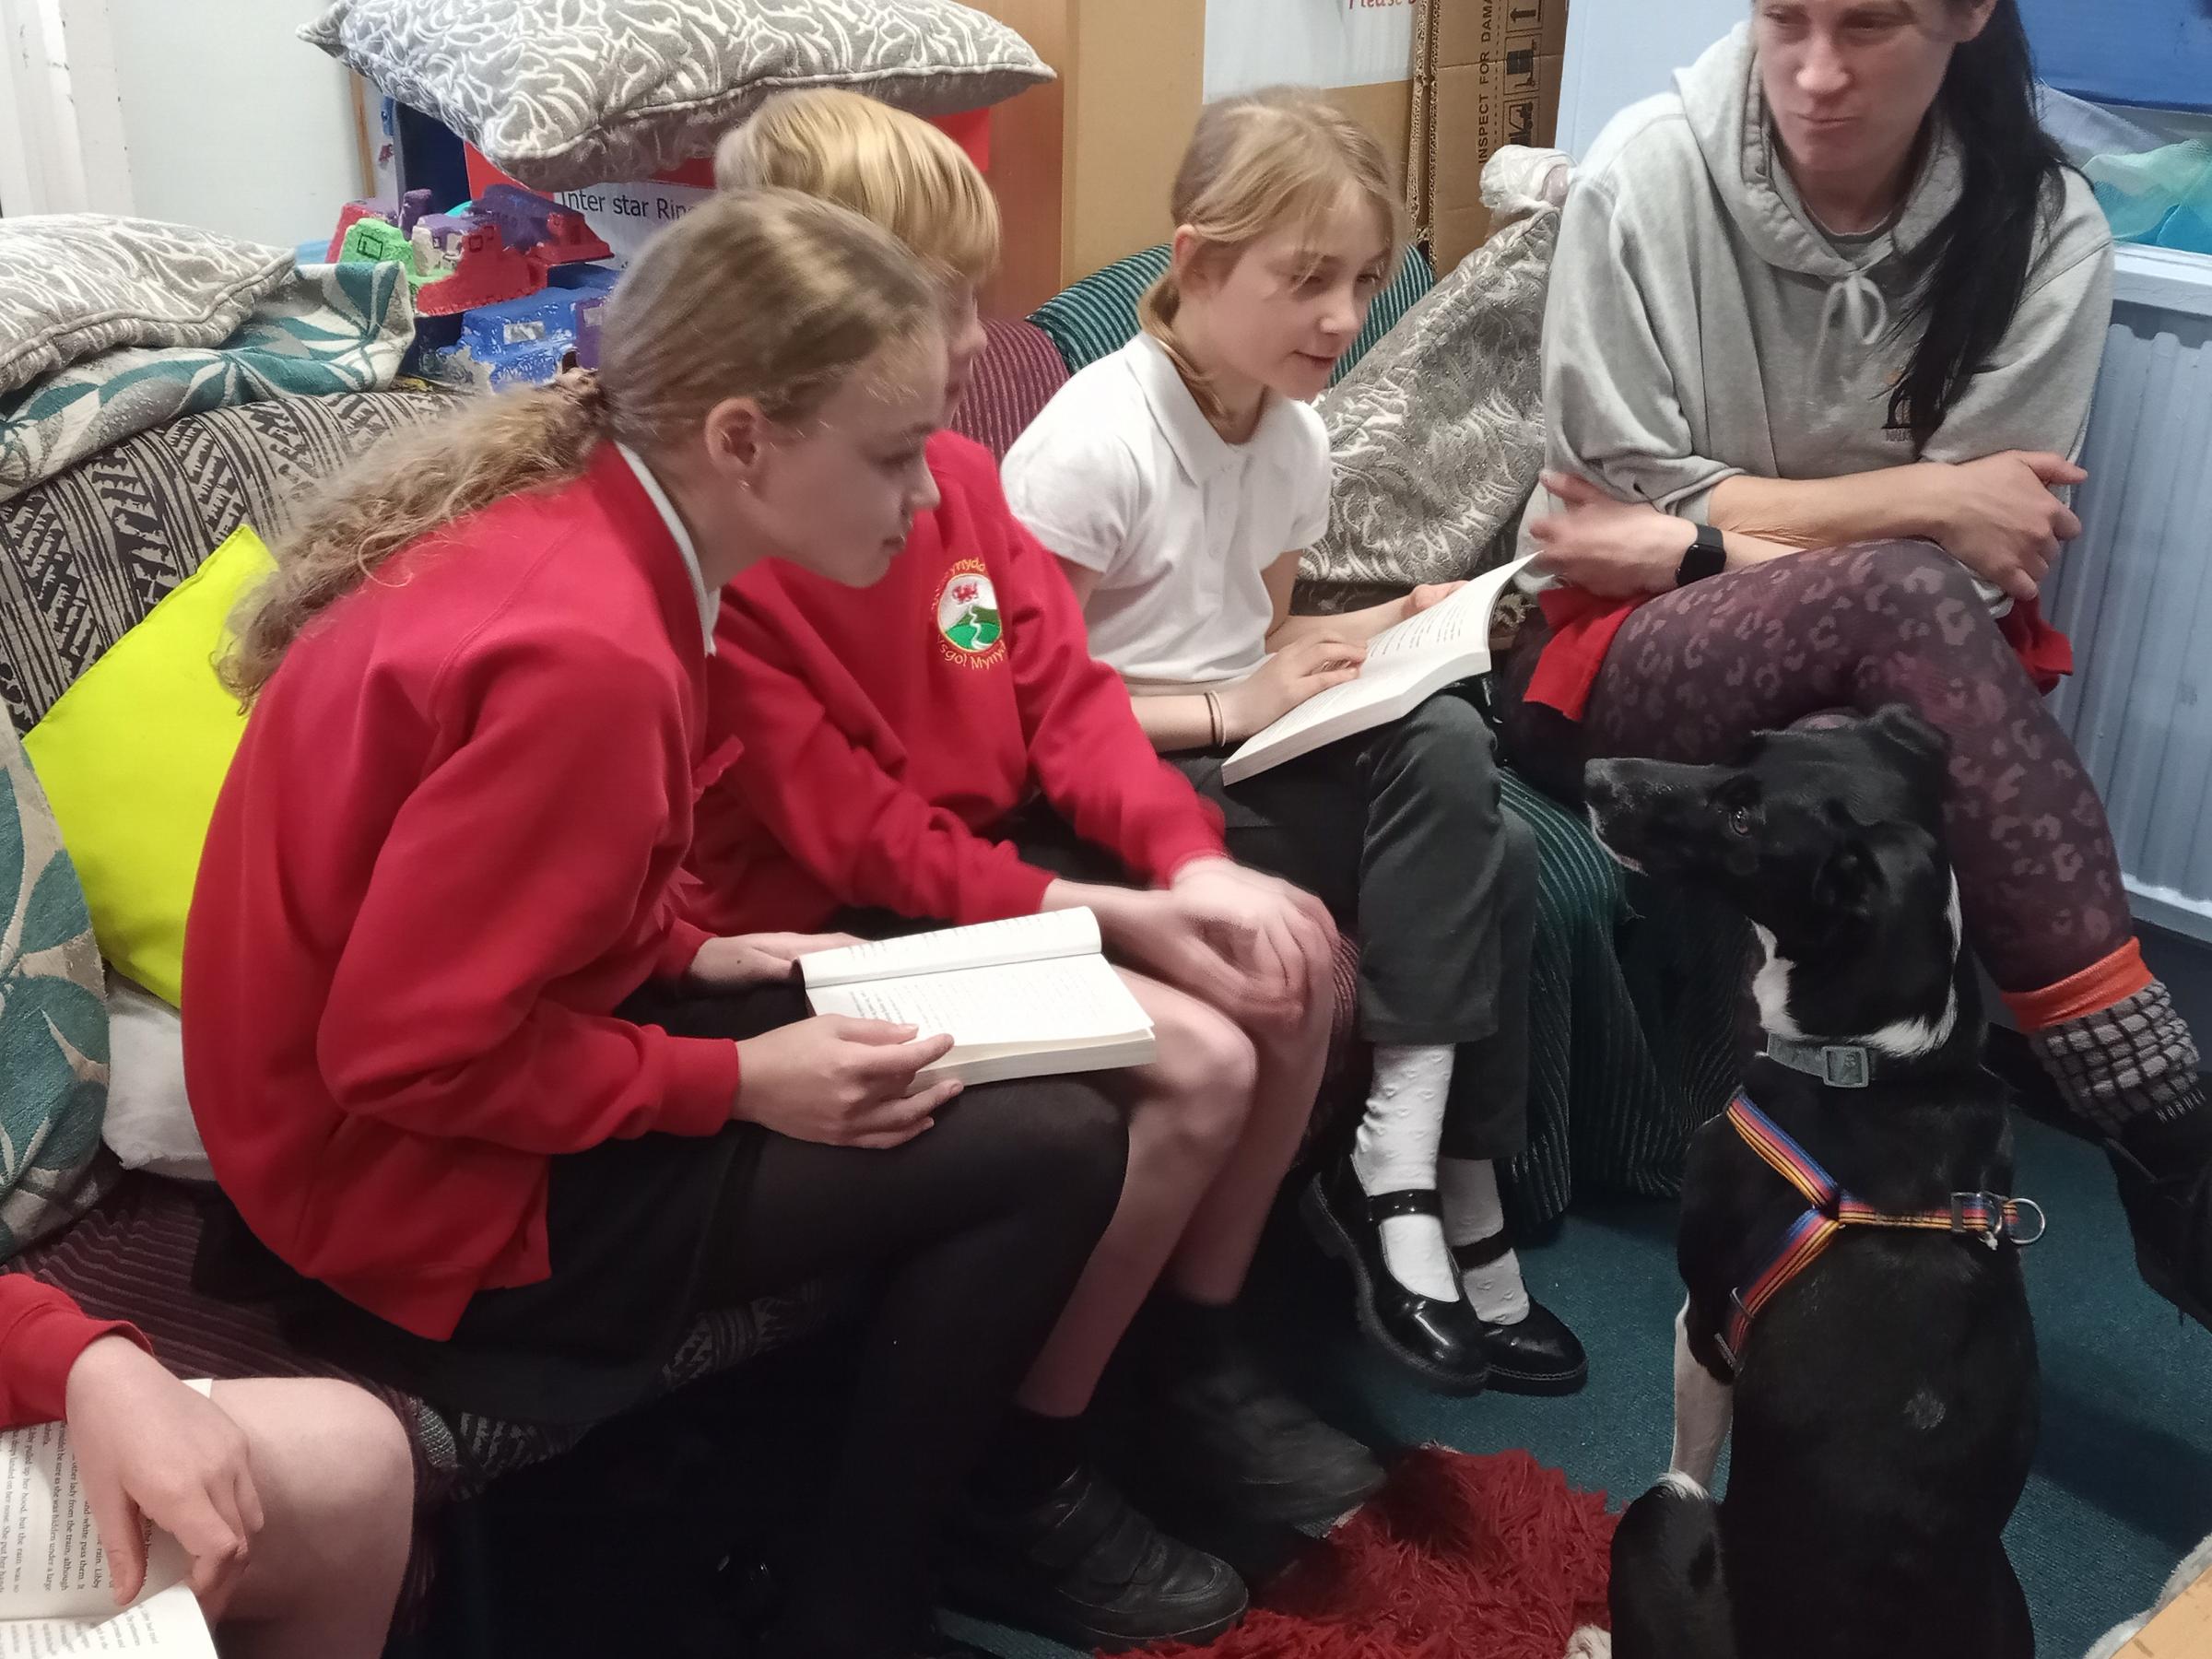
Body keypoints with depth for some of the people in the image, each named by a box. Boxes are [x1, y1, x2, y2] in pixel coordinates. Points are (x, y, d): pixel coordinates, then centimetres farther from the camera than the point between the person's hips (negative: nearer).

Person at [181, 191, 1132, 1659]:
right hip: (430, 1174, -9)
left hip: (488, 1055, 9)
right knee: (1048, 1152, -11)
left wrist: (692, 955, 1)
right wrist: (738, 1082, -19)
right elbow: (411, 1054, -27)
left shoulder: (567, 520, -2)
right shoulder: (583, 651, -30)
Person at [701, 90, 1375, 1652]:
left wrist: (1193, 863, -13)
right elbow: (860, 842, -22)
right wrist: (1120, 917, -22)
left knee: (1296, 967, -1)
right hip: (836, 930, -8)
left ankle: (1196, 1361, 17)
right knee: (1198, 1061, -22)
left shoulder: (960, 470, 3)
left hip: (994, 861, 9)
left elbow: (1067, 693, 4)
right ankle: (1017, 1488, -4)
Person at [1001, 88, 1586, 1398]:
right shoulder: (1093, 445, -18)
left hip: (1248, 757, 7)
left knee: (1496, 859, -18)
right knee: (1438, 756, -25)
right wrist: (1232, 712, -21)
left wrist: (1386, 630, -1)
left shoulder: (1298, 435, 6)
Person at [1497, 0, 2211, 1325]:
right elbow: (1632, 496, -10)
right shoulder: (1650, 173, -10)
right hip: (1620, 662, -2)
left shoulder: (2045, 229, -5)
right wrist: (1920, 500, -16)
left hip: (1891, 683, 2)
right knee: (1907, 593, -33)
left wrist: (1695, 541, -15)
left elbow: (1990, 557, -9)